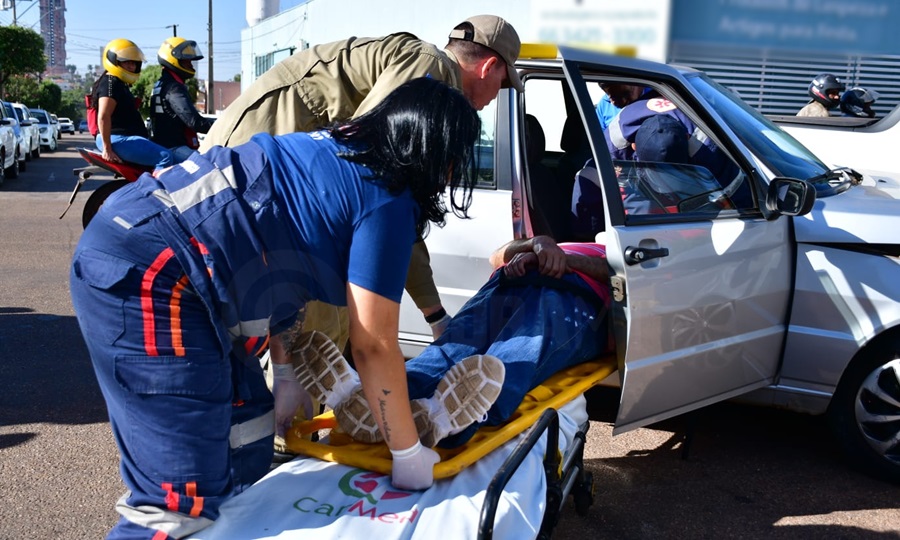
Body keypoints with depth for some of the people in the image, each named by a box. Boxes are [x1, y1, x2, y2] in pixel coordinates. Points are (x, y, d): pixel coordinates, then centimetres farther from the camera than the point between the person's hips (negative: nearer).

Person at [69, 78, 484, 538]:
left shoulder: (336, 157, 17)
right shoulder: (387, 204, -8)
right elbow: (373, 348, -7)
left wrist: (288, 375, 25)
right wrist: (409, 455, 6)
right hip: (145, 276, -10)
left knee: (246, 437, 17)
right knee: (185, 500, -7)